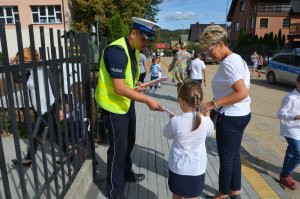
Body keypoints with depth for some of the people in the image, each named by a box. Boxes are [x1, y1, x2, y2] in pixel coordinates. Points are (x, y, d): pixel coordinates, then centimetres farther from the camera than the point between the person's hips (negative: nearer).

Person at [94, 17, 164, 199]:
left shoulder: (133, 50, 6)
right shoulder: (117, 51, -26)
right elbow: (119, 88, -31)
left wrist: (135, 86, 2)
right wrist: (148, 100, -29)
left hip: (127, 101, 9)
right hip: (113, 104, -9)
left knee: (129, 142, 21)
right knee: (118, 147, 1)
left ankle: (126, 173, 44)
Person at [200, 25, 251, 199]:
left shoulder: (228, 62, -21)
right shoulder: (237, 59, 9)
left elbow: (242, 93, -28)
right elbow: (242, 90, 12)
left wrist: (213, 104, -27)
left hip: (231, 116, -10)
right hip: (241, 114, 10)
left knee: (226, 156, 8)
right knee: (234, 153, 20)